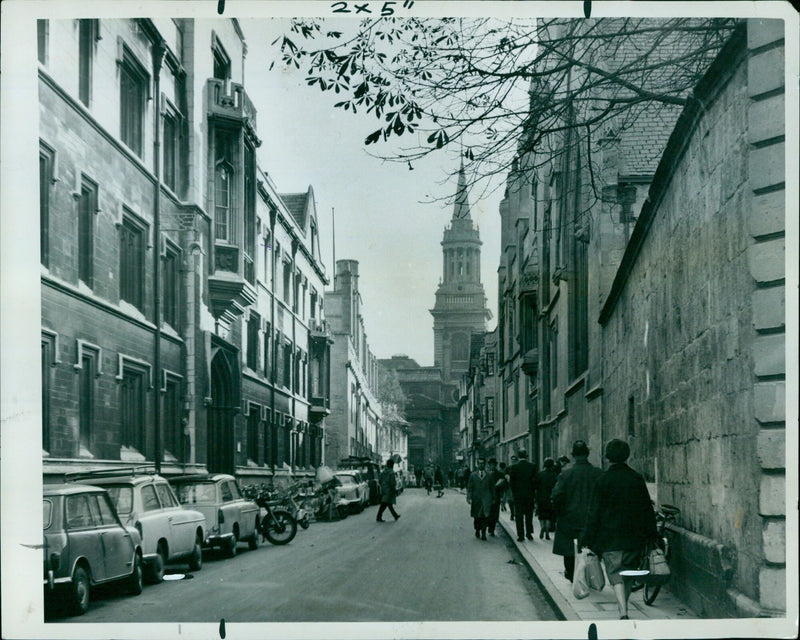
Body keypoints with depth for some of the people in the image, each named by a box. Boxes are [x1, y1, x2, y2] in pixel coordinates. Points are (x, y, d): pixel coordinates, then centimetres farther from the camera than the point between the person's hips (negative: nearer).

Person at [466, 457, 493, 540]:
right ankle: (477, 531, 30)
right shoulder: (473, 475, 8)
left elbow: (492, 488, 12)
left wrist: (493, 498, 10)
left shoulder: (489, 475, 9)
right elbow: (469, 487, 5)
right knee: (476, 517, 9)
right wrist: (469, 497, -5)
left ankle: (483, 534, -13)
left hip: (486, 499, -1)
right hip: (476, 499, 1)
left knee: (485, 515, -14)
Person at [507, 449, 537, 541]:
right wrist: (533, 491, 8)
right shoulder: (532, 466, -4)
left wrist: (514, 492, 7)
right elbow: (535, 480, -3)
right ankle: (529, 533, 15)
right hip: (530, 494, 1)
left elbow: (511, 481, -5)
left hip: (518, 494, -1)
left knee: (519, 515, 4)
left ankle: (521, 535, 2)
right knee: (529, 514, 14)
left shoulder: (514, 467, -7)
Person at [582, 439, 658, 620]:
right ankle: (623, 605, 27)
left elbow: (595, 512, -6)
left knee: (616, 575, -4)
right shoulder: (637, 479, 1)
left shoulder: (603, 480, -8)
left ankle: (623, 613, -18)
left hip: (610, 537, -3)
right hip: (634, 537, 3)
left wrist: (588, 539, 0)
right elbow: (647, 508, 6)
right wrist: (652, 536, 14)